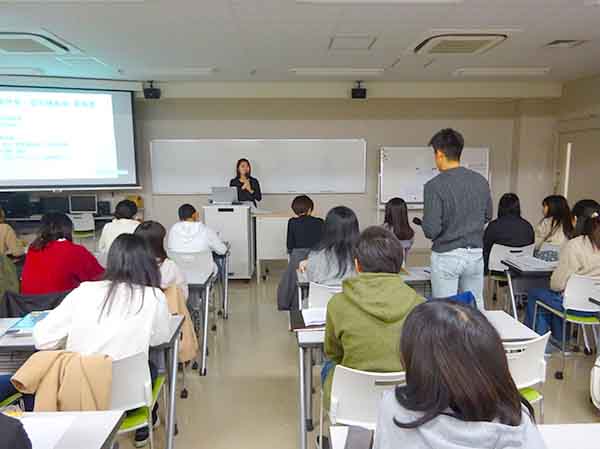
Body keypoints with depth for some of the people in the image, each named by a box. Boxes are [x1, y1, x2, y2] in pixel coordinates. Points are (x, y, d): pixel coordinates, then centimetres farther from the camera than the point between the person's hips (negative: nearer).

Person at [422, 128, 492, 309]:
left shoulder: (435, 186, -17)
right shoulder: (480, 181, 1)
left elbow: (431, 230, -18)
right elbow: (487, 216, 14)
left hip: (446, 256, -5)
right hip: (475, 253, 5)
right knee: (475, 308, 16)